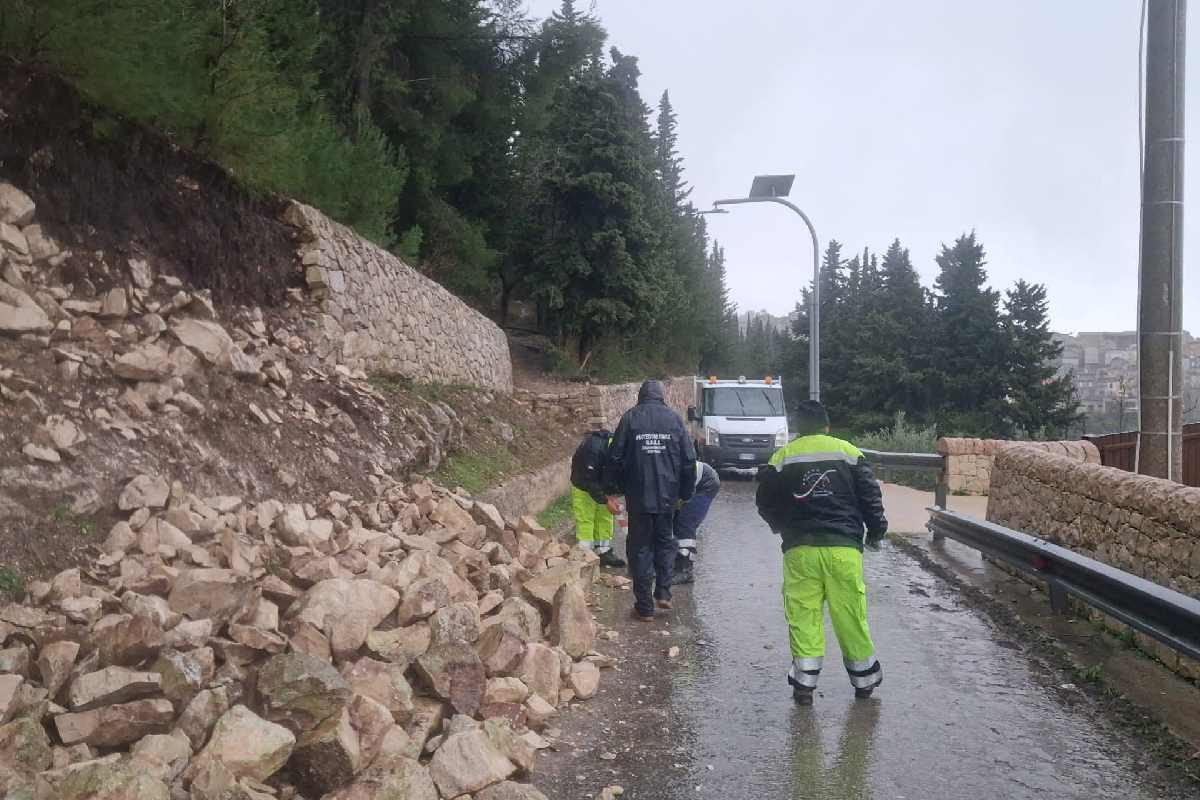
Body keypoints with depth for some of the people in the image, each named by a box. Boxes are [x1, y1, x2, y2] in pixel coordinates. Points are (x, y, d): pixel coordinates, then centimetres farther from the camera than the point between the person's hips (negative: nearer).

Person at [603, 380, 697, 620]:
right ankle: (663, 592, 11)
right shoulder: (675, 419, 4)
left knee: (640, 548, 6)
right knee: (665, 542, 21)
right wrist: (685, 493, 12)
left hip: (638, 497, -2)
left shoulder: (630, 418, -1)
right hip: (668, 497, 2)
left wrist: (612, 492, 3)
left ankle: (645, 606, 8)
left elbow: (615, 457, -4)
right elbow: (689, 460, 3)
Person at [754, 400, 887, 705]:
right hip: (844, 546, 0)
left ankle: (804, 682, 5)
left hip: (800, 549, 0)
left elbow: (765, 503, 8)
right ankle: (865, 679, 22)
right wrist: (876, 530, 18)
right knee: (850, 613, 9)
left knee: (803, 614, 5)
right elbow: (870, 494, 3)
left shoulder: (782, 457, 4)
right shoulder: (847, 451, 4)